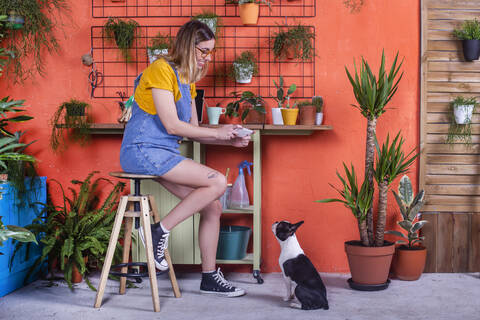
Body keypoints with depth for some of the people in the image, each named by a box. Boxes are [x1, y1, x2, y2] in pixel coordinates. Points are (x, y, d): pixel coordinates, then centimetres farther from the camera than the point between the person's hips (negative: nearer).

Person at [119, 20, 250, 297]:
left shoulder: (188, 80, 18)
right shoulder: (162, 70, -11)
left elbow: (193, 130, 18)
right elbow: (172, 125, -17)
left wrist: (230, 140, 5)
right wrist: (217, 132, -10)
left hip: (164, 154, 9)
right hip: (143, 151, -9)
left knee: (212, 207, 1)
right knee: (218, 182, -19)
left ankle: (210, 277, 12)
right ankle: (160, 231, -12)